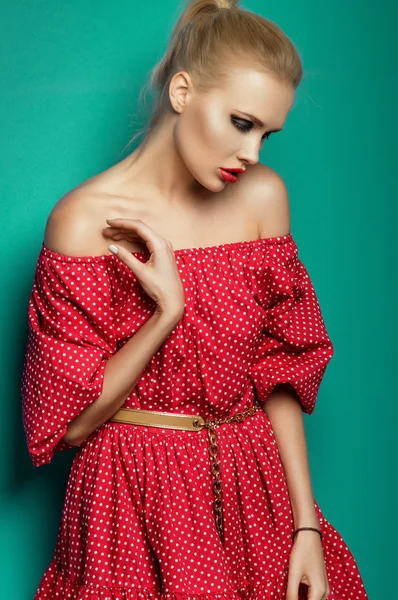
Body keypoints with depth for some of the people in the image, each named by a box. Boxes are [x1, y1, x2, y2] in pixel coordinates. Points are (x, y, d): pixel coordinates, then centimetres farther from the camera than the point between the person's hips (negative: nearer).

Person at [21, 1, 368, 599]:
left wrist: (306, 526, -2)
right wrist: (169, 312, -24)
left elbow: (280, 371, 1)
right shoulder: (86, 219, -16)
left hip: (252, 485, 4)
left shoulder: (264, 197, -4)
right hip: (136, 500, -3)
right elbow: (69, 423, -13)